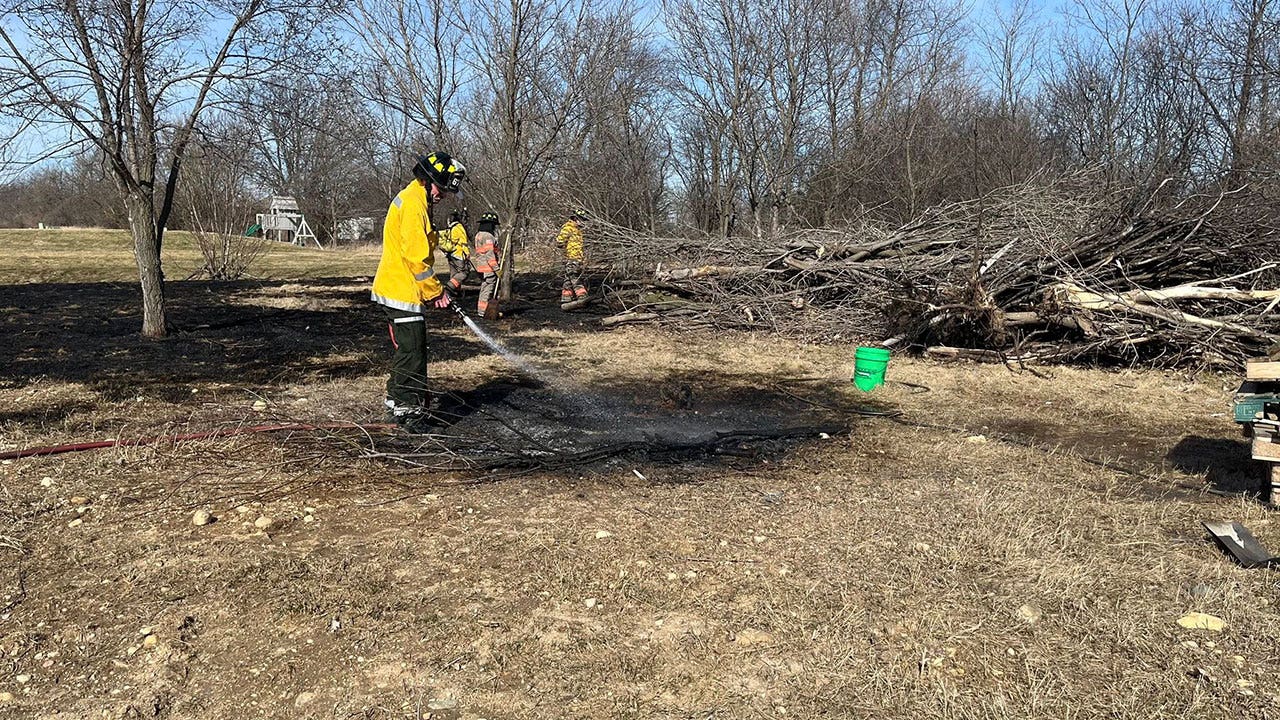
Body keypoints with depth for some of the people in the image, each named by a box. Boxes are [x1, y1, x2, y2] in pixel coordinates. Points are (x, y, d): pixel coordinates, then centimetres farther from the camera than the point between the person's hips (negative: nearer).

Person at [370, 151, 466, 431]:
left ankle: (397, 402, 27)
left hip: (400, 289, 11)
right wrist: (435, 292, -14)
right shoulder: (413, 203, -17)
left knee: (407, 349, 17)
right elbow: (416, 257, -22)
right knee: (412, 351, -6)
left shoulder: (416, 199, 17)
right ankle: (407, 409, 1)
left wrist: (434, 289, 16)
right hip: (401, 290, -11)